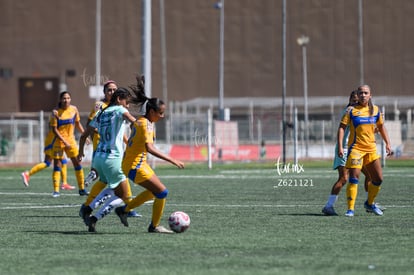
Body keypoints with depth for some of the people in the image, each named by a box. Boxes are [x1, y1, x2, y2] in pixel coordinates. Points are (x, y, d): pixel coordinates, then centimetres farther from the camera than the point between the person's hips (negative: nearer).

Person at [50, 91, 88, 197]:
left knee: (77, 163, 1)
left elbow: (78, 124, 14)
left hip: (71, 140, 3)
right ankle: (56, 190, 0)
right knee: (57, 165, -3)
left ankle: (81, 189, 9)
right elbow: (54, 129, -11)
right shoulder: (56, 113, -10)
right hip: (59, 141, -3)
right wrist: (64, 141, -18)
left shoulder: (74, 109, 1)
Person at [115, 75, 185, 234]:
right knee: (162, 192, -8)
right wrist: (172, 160, -36)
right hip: (135, 166, -10)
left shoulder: (142, 121, 11)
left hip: (137, 163, 10)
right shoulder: (145, 124, -19)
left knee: (154, 191, 23)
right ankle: (155, 226, 3)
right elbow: (150, 148, -32)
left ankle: (124, 209, 28)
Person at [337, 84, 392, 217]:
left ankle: (369, 203, 29)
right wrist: (340, 146, -15)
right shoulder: (352, 111, -4)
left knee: (378, 179, 8)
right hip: (356, 148, -5)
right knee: (354, 177, -15)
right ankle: (350, 208, -11)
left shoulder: (375, 110, 9)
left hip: (371, 149, 5)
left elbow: (381, 127, 20)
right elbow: (342, 127, -6)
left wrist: (388, 144, 12)